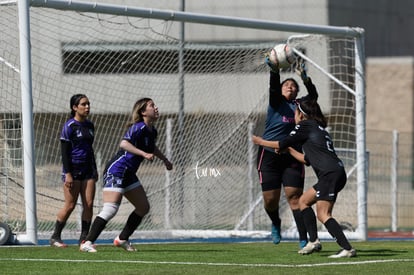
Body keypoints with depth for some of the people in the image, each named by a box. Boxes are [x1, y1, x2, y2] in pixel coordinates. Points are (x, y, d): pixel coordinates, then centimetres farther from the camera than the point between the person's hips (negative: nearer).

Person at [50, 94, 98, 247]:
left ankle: (84, 238, 5)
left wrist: (94, 169, 21)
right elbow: (64, 151, -12)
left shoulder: (89, 125, 12)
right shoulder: (69, 126, -9)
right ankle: (55, 237, 7)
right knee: (70, 206, -5)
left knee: (89, 204, -2)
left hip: (87, 170, 6)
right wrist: (68, 174, -17)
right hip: (73, 170, -6)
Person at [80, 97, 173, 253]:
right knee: (110, 209, -20)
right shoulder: (139, 128, -16)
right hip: (116, 171, -10)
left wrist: (165, 160, 42)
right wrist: (144, 154, -36)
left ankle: (122, 239, 23)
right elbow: (124, 143, -33)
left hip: (128, 175, 10)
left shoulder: (152, 131, 12)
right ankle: (87, 243, -17)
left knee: (144, 207, 13)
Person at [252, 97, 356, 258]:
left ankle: (347, 249, -24)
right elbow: (308, 159, 32)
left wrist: (261, 142, 25)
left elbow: (281, 145, 9)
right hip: (337, 173, 9)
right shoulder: (319, 128, 26)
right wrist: (289, 150, 40)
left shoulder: (305, 126, 1)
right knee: (304, 201, 20)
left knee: (323, 214, -14)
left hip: (330, 174, -9)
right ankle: (313, 241, 15)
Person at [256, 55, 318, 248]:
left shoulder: (299, 107, 9)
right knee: (270, 200, -1)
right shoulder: (276, 102, 4)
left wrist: (305, 78, -26)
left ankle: (303, 240, -13)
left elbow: (313, 96, -9)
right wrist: (274, 71, -35)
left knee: (294, 196, -10)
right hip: (270, 156, -1)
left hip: (292, 157, 1)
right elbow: (273, 88, -16)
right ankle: (275, 224, 32)